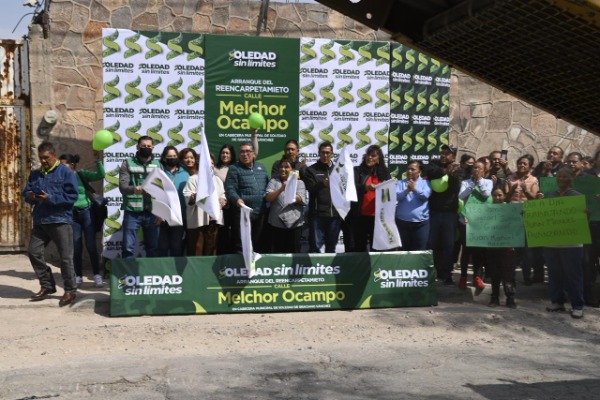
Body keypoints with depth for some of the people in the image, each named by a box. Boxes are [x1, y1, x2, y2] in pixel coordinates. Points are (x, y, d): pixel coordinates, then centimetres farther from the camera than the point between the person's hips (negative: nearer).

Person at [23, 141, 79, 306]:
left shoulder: (66, 172, -4)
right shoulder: (35, 174, 15)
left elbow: (72, 196, -12)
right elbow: (26, 192, 15)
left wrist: (50, 198, -21)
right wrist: (30, 196, -9)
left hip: (60, 221, -6)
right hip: (40, 221, 6)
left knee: (65, 257, -3)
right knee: (34, 252, 6)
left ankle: (70, 290, 8)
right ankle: (47, 286, 21)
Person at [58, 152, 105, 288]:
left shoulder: (82, 174, -3)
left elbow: (101, 175, -15)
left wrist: (98, 160, -25)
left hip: (87, 212, -2)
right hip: (72, 214, 2)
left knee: (91, 245, 0)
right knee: (76, 247, 6)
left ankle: (97, 275, 8)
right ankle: (78, 276, 15)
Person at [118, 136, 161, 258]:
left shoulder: (158, 165, 12)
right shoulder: (128, 163, 5)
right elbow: (122, 186, -8)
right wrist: (134, 189, -30)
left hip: (152, 213, 2)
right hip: (132, 212, -2)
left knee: (153, 247, 9)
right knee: (128, 247, -2)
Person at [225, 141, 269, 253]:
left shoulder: (261, 167, 15)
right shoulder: (234, 168, -2)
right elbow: (230, 189, -12)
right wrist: (237, 199, -30)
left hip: (261, 212, 5)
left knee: (260, 244, 14)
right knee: (241, 244, -2)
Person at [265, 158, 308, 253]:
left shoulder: (299, 182, 9)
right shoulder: (273, 181, 9)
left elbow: (303, 200, -4)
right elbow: (268, 198, -5)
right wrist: (281, 190, -20)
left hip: (294, 223, 0)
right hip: (277, 223, 0)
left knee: (294, 252, 3)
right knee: (278, 251, 3)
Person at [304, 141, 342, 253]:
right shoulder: (311, 170, 6)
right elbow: (310, 188, -10)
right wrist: (322, 184, -29)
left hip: (335, 213, 3)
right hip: (317, 213, -3)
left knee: (331, 246, 10)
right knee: (315, 245, -2)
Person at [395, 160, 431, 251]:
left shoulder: (425, 183, 6)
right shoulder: (400, 183, 8)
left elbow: (426, 195, -11)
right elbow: (395, 196, -7)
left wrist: (415, 189, -26)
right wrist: (406, 191, -23)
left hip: (421, 223, -1)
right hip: (402, 222, 1)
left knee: (419, 251, 3)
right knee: (403, 250, 9)